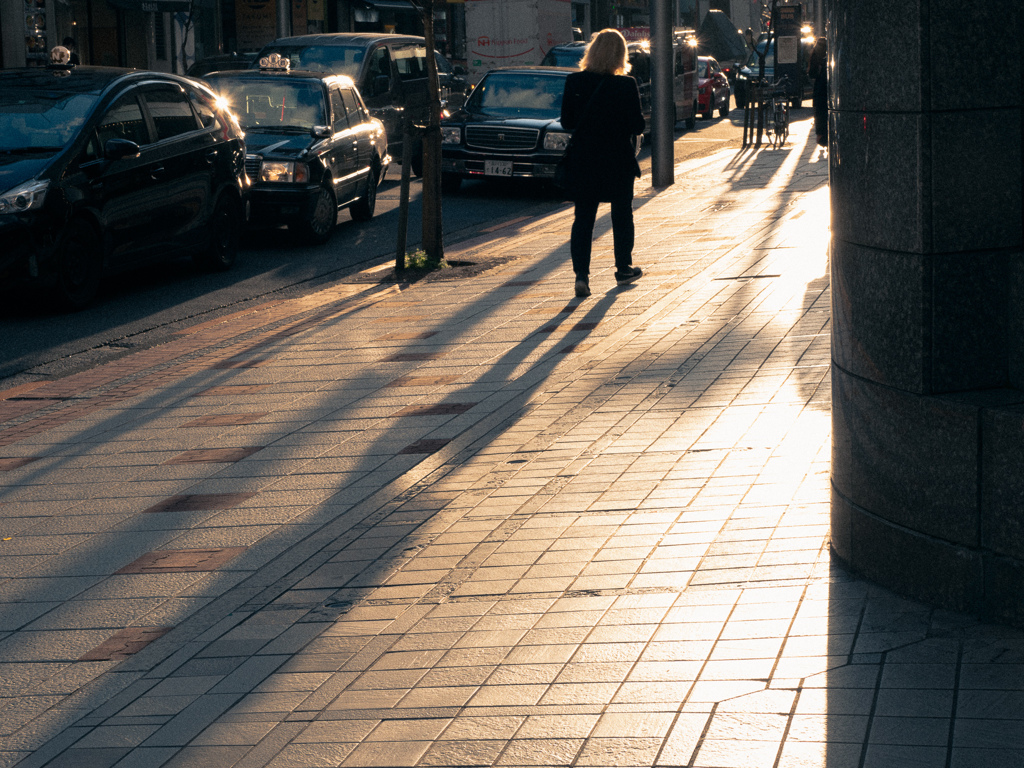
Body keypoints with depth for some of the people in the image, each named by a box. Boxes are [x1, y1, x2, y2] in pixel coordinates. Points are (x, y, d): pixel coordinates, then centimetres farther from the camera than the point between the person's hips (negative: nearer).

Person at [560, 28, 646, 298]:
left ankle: (581, 274, -8)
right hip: (619, 161, -1)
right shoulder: (626, 86, -14)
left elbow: (566, 121, -1)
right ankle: (624, 269, 26)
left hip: (584, 161, 1)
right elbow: (637, 125, -11)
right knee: (622, 215, 16)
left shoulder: (574, 83, -8)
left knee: (583, 217, 5)